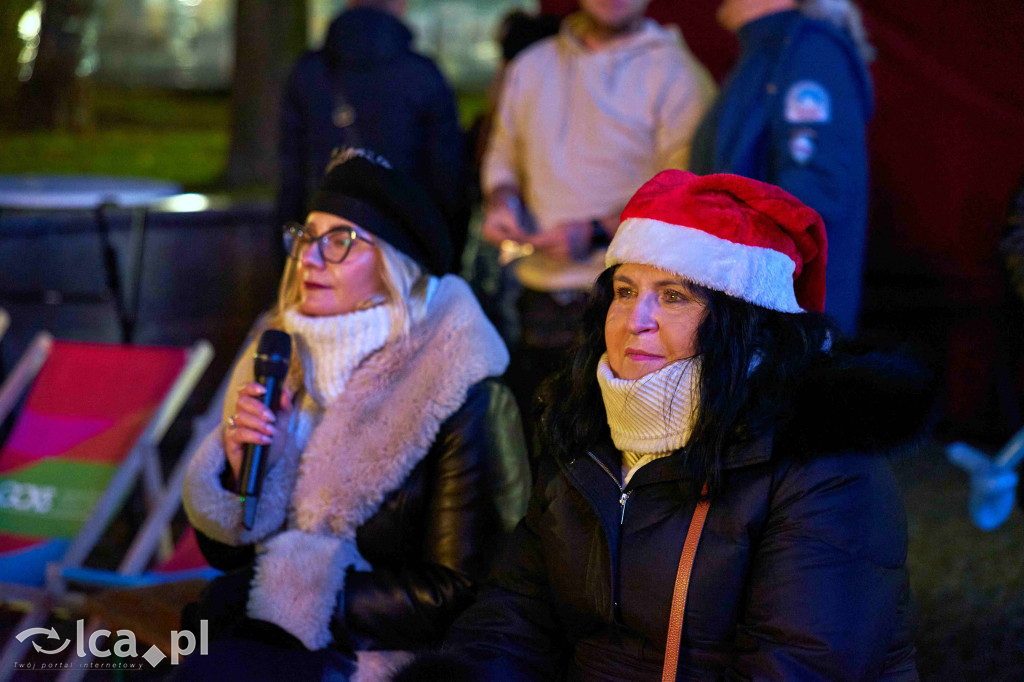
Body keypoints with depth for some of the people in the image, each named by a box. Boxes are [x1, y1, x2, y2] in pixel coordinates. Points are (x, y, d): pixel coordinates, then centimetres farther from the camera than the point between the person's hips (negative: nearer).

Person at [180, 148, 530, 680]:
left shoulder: (459, 398, -11)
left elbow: (455, 594, -13)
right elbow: (224, 552, 13)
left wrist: (271, 592, -12)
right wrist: (240, 469, -9)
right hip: (277, 635, 6)